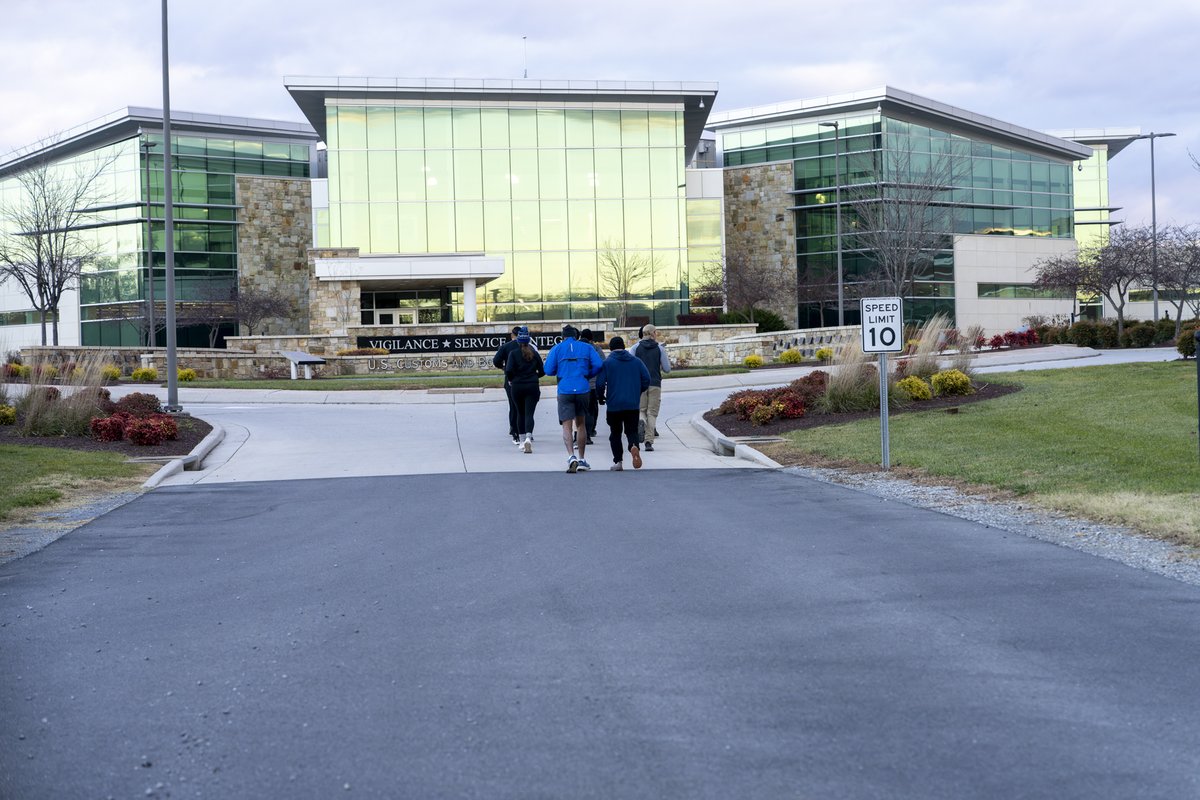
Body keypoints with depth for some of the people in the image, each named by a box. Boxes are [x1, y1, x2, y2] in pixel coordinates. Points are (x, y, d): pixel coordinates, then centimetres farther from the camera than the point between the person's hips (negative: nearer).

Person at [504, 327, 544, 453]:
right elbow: (542, 371, 4)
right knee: (529, 413, -4)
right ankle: (528, 438, -27)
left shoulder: (513, 353, -5)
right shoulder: (534, 353, 2)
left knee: (520, 413, 15)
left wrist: (510, 379, 4)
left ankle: (522, 441, 20)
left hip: (517, 386, 0)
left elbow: (509, 370, -15)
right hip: (532, 387, 0)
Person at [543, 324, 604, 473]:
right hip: (583, 390, 2)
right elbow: (598, 365, -1)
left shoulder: (557, 349, 5)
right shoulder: (587, 347, 9)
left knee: (567, 426, -3)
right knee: (581, 424, 16)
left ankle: (571, 456, -25)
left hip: (564, 391, -2)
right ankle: (581, 460, 21)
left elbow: (548, 370, 1)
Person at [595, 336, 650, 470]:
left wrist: (601, 397, 10)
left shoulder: (607, 363, -3)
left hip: (614, 405, -2)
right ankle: (634, 446, -23)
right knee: (632, 431, 9)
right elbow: (646, 379, 3)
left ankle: (618, 462, 6)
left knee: (615, 433, 11)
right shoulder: (636, 361, 6)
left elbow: (600, 384, -9)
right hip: (633, 405, 2)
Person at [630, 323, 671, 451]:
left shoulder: (636, 348, 2)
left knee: (641, 410, 13)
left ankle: (641, 421, -22)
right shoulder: (660, 349, 0)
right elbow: (667, 369, 1)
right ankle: (649, 442, -6)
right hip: (655, 384, -1)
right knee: (652, 413, 4)